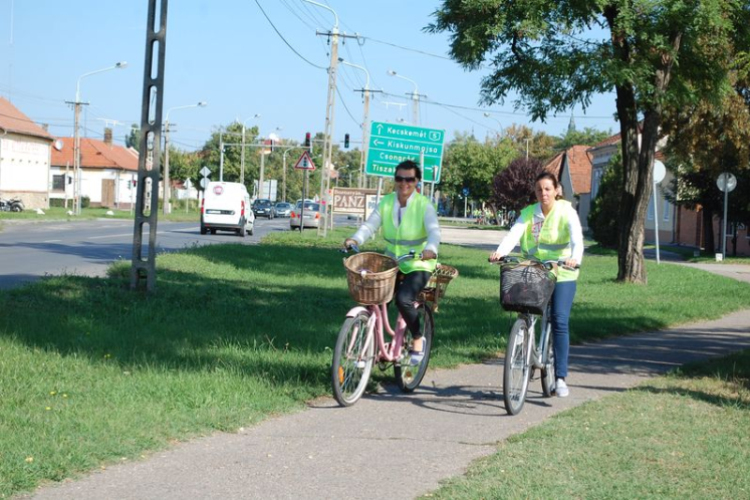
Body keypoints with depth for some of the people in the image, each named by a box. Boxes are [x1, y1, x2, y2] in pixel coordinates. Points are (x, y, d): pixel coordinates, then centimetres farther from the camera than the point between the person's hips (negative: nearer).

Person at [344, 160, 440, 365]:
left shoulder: (424, 205, -9)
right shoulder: (386, 202, 3)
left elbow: (434, 231, -23)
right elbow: (370, 224, -7)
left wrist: (431, 249, -45)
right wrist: (355, 239, -28)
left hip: (418, 266, -5)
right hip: (391, 264, 5)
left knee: (404, 299, -27)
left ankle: (418, 340, -3)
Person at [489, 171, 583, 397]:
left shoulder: (567, 212, -5)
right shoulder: (528, 213, 4)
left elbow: (577, 238, -21)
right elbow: (513, 234, -12)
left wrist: (575, 258, -43)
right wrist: (500, 252, -33)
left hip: (562, 275, -3)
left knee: (560, 321, -13)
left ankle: (560, 377, -12)